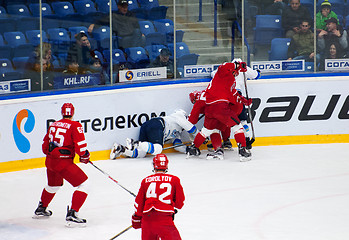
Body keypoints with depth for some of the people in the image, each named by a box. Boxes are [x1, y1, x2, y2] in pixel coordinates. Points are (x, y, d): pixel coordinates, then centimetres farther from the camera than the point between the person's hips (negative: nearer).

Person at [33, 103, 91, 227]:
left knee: (53, 184, 33)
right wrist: (85, 155, 3)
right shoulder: (74, 126, -9)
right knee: (83, 183, -2)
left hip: (50, 161, 8)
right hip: (63, 163, -8)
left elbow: (45, 146, 19)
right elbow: (80, 146, -16)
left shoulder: (53, 125, 11)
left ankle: (41, 209, 50)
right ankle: (72, 215, -12)